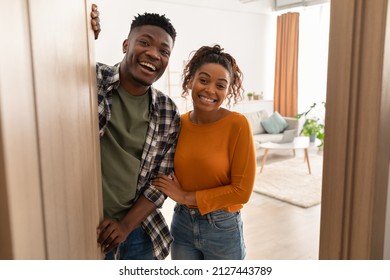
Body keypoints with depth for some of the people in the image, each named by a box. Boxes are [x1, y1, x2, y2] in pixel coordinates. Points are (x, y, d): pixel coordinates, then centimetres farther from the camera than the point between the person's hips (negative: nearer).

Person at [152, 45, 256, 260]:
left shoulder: (237, 125, -18)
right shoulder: (178, 123, -5)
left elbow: (242, 190, -17)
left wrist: (187, 196, -16)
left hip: (222, 228, -3)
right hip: (182, 224, 4)